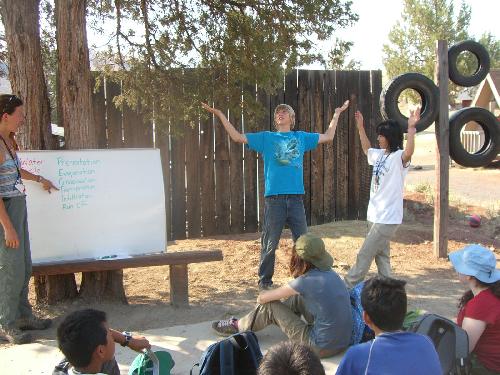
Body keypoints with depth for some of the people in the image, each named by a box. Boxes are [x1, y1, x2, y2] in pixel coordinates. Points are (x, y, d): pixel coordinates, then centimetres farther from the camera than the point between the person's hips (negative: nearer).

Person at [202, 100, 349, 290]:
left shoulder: (301, 137, 16)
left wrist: (337, 114, 27)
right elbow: (237, 137, 8)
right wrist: (220, 114, 5)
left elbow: (328, 136, 26)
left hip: (296, 197, 2)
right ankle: (264, 281, 15)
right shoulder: (266, 138, 11)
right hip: (274, 198, -2)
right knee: (269, 244, 2)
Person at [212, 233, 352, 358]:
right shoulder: (329, 272, 1)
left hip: (323, 347, -7)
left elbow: (262, 297, -7)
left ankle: (239, 327, 27)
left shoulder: (305, 281, -19)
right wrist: (269, 294, 23)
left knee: (269, 305, 2)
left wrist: (263, 296, 16)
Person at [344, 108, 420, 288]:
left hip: (388, 216, -9)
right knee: (381, 255, 14)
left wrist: (411, 128, -47)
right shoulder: (379, 154, 11)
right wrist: (360, 127, 28)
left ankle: (348, 287, 6)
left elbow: (409, 153, -38)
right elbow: (366, 148, 31)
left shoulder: (398, 157, -15)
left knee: (365, 254, -3)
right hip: (378, 214, 9)